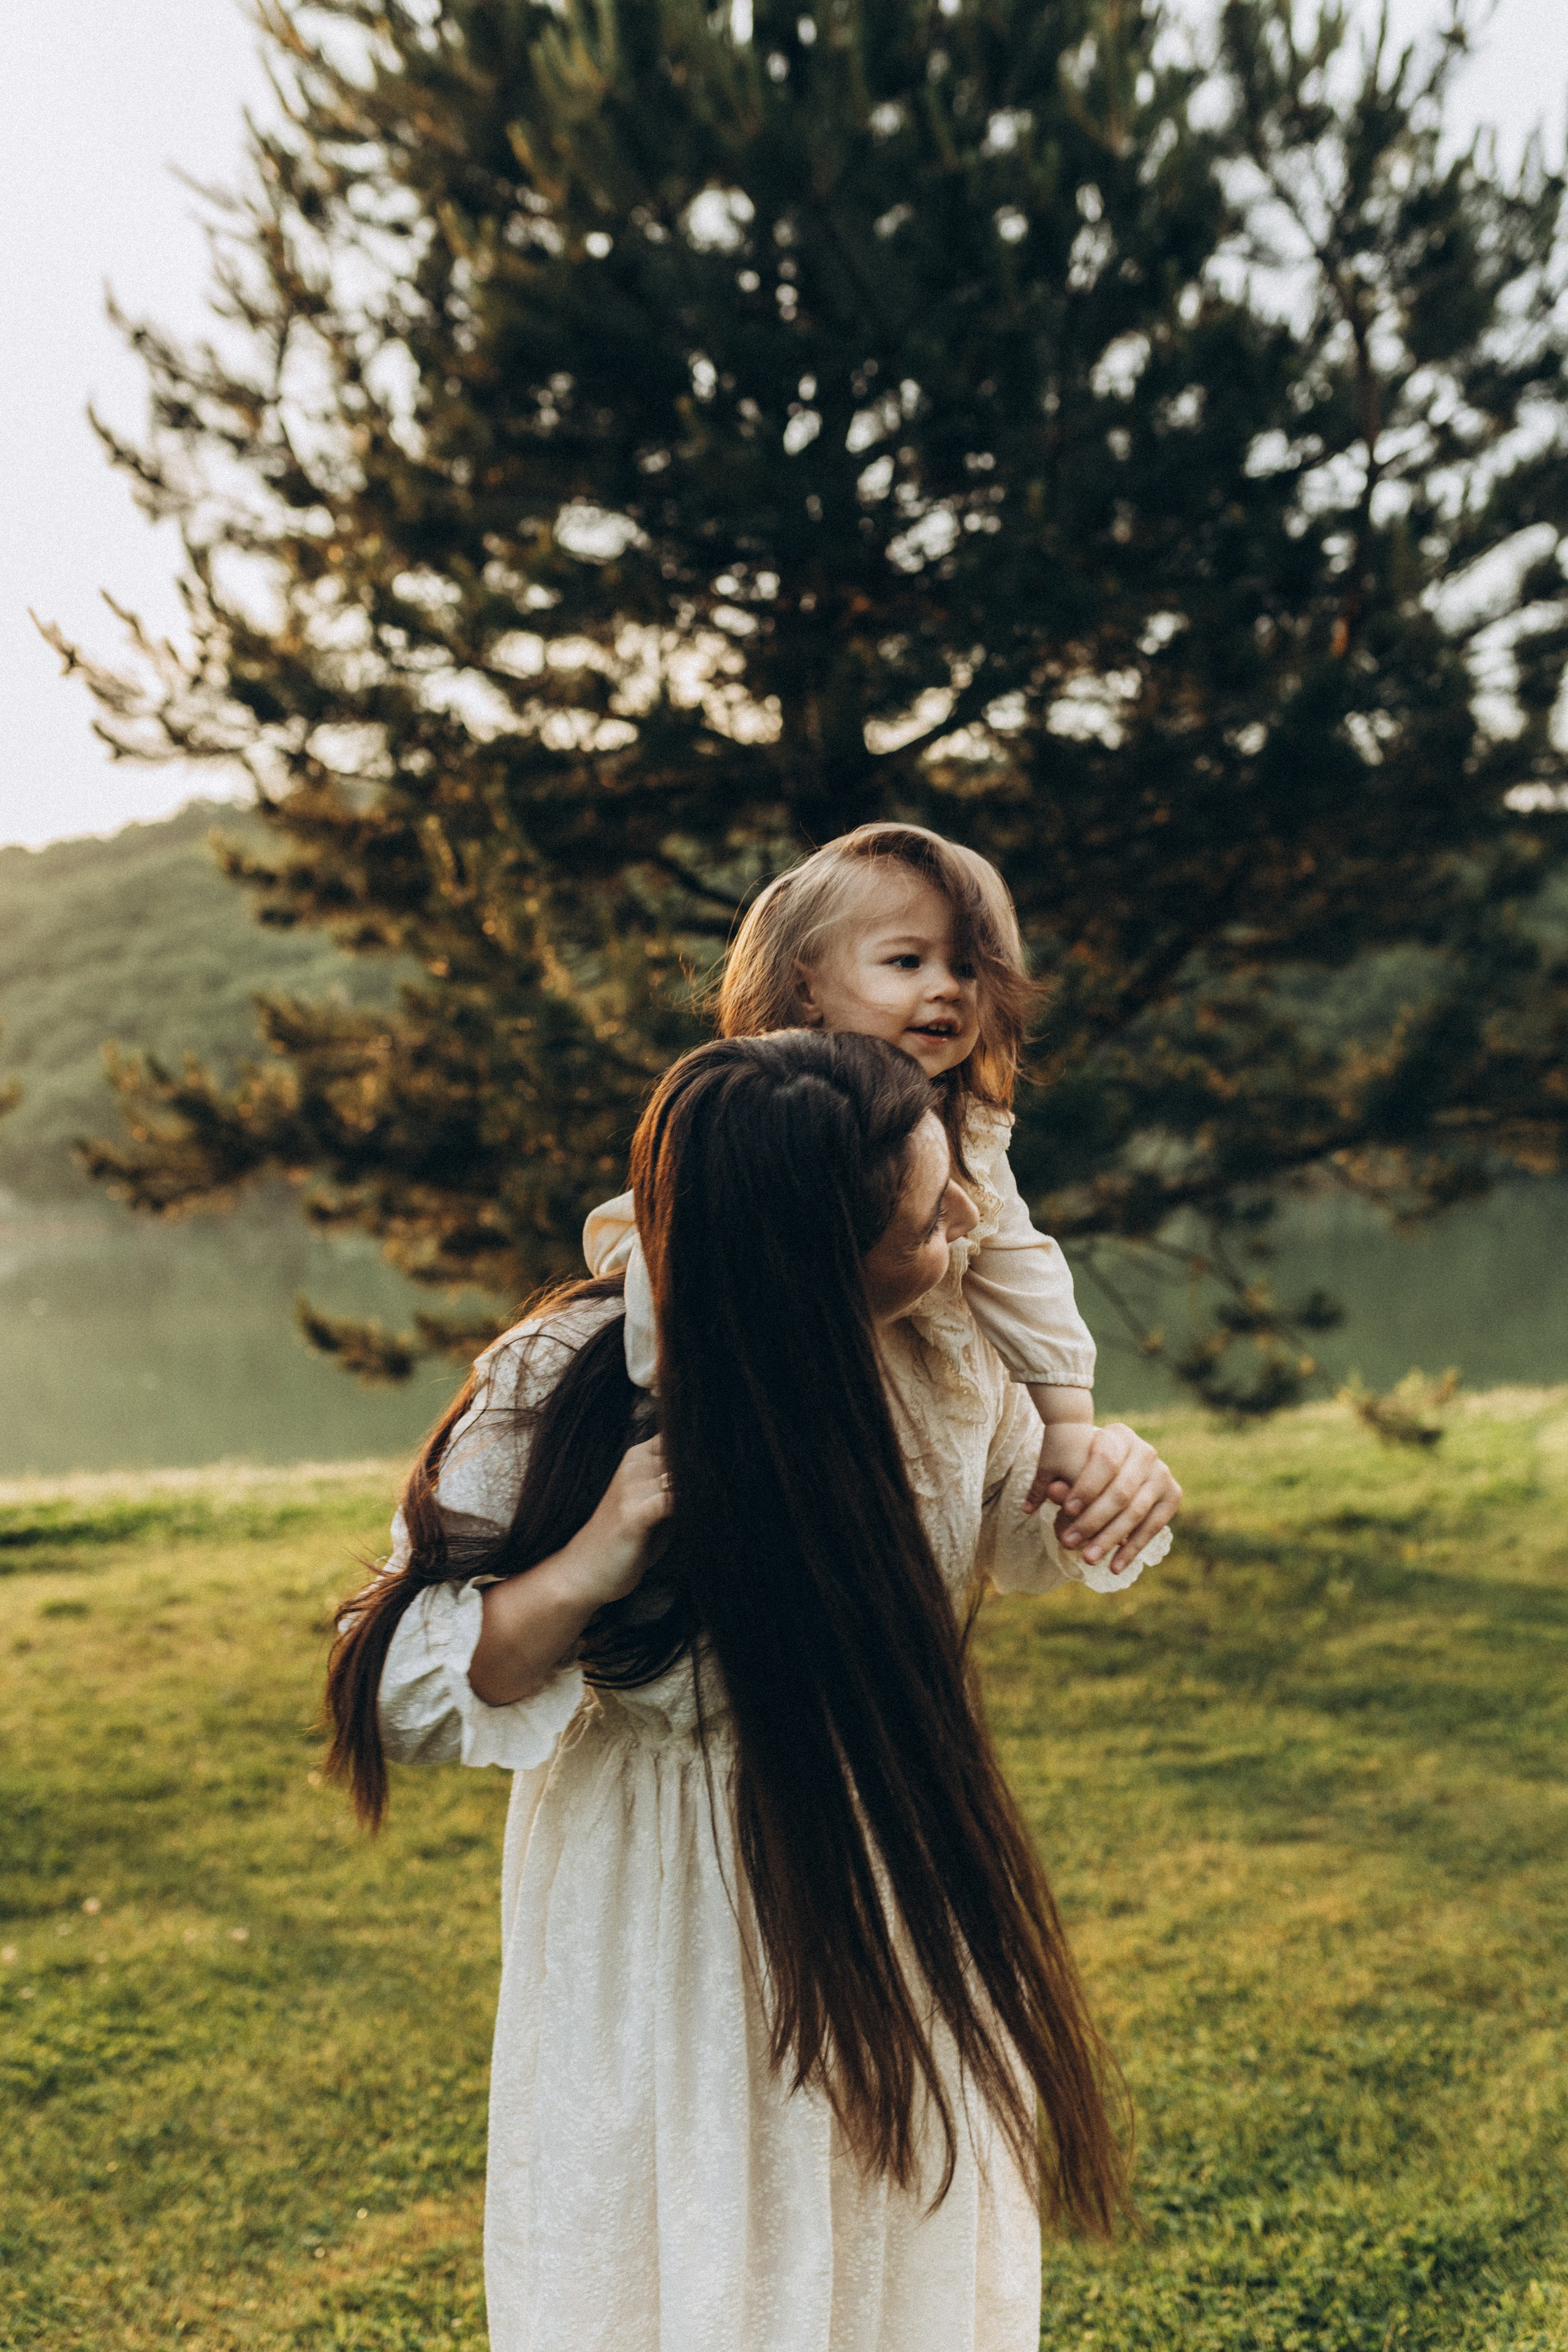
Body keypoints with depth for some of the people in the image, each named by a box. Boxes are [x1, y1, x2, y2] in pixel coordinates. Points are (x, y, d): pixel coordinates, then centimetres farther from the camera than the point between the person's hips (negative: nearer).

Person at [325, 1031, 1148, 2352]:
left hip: (896, 1890, 4)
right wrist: (587, 1568, -35)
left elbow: (1027, 1544, 8)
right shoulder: (563, 1390, -24)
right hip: (668, 1934, -4)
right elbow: (397, 1686, -18)